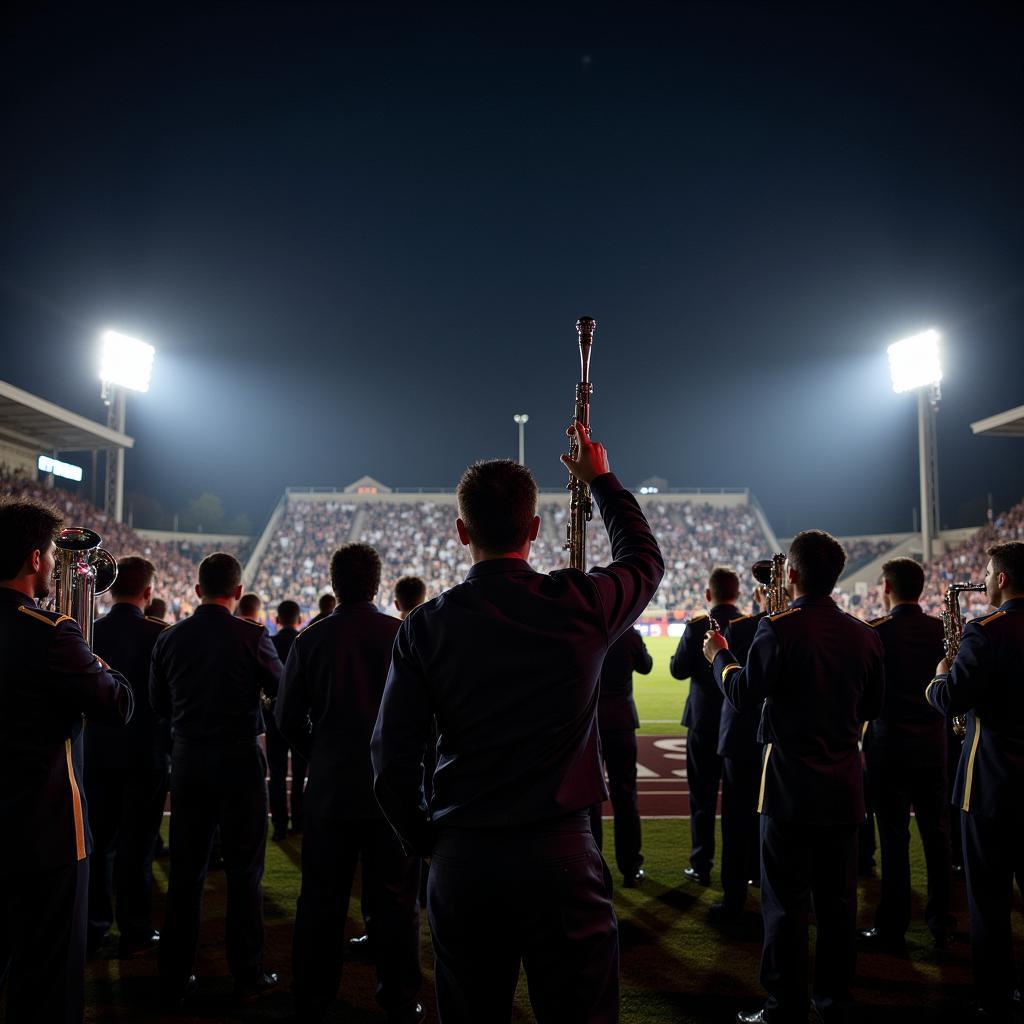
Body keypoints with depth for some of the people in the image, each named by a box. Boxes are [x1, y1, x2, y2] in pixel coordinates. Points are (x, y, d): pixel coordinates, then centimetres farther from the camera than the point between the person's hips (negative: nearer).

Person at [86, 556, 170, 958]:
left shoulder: (88, 631, -3)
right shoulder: (160, 634, -15)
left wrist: (87, 738, 15)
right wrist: (172, 745, 0)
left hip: (97, 752, 4)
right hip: (146, 753, -4)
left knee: (98, 840, 16)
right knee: (137, 844, 5)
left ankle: (93, 924, 24)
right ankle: (135, 931, 12)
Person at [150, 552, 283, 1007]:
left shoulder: (169, 638, -2)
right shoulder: (251, 636, -13)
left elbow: (158, 704, 8)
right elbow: (283, 691, -6)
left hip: (188, 759, 4)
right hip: (240, 759, -3)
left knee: (185, 870, 13)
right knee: (244, 870, 8)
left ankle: (175, 978, 22)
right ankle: (247, 973, 17)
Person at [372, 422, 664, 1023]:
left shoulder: (426, 625, -4)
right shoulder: (582, 604, -7)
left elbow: (392, 758, -3)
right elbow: (645, 558, 16)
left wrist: (425, 839, 13)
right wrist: (602, 480, 28)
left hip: (460, 861, 2)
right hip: (560, 854, -1)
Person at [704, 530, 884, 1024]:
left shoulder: (778, 629, -16)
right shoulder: (863, 634, 2)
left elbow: (745, 695, -13)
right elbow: (872, 707, 11)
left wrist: (719, 656, 4)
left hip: (791, 787, -5)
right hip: (844, 787, 5)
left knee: (786, 903, 4)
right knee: (838, 901, 14)